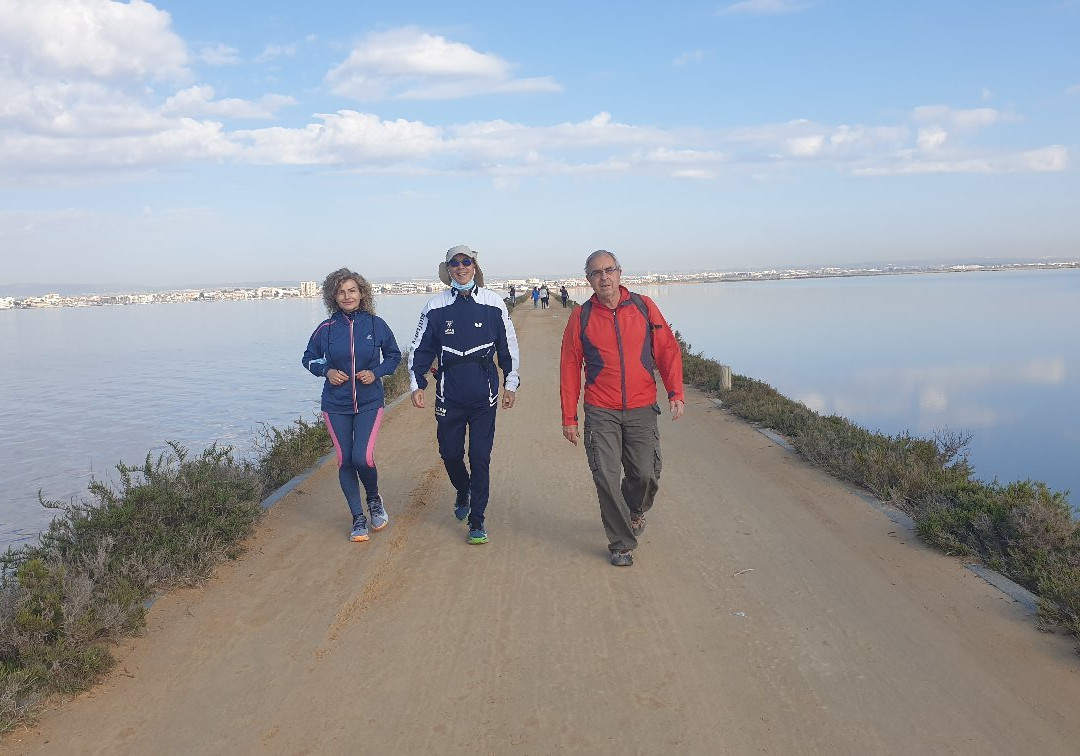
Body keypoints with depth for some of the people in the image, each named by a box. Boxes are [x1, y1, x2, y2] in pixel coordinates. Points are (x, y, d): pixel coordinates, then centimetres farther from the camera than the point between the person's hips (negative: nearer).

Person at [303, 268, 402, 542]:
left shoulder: (376, 325, -3)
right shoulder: (326, 329, -1)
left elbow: (394, 356, 9)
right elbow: (309, 358, 12)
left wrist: (376, 372, -9)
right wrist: (326, 371, -7)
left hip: (369, 403, -2)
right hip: (336, 405, 2)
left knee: (362, 458, -15)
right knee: (345, 461, 4)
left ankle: (374, 499, 17)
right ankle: (358, 518, 19)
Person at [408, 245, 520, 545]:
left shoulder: (493, 303, 0)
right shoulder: (435, 307, 2)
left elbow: (508, 346, 8)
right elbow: (420, 348, 9)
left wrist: (510, 384, 9)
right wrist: (417, 384, 3)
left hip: (484, 397, -1)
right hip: (449, 395, 1)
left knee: (480, 458, -1)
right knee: (450, 453, 10)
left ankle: (477, 520, 11)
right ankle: (463, 492, 42)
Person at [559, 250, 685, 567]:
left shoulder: (644, 307, 3)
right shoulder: (581, 317, 1)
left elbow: (667, 350, 4)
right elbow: (570, 367, 3)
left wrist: (675, 392, -8)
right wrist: (569, 417, 2)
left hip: (641, 409, 1)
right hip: (600, 413, -1)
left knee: (646, 474, 2)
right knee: (607, 478, -5)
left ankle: (635, 511, 37)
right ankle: (621, 543, 14)